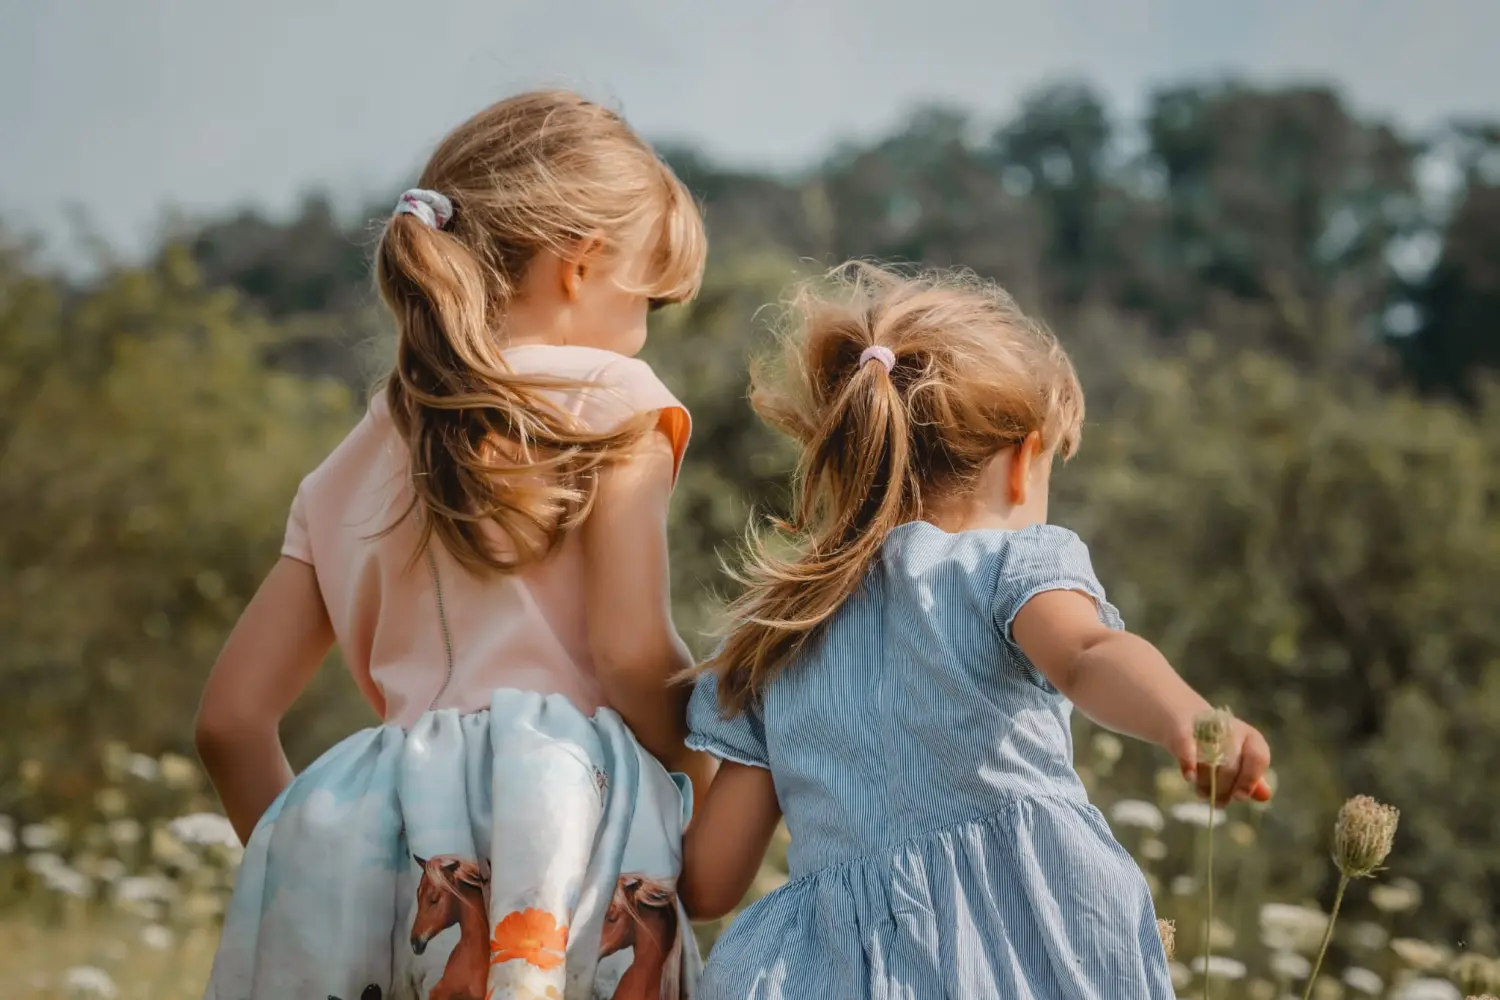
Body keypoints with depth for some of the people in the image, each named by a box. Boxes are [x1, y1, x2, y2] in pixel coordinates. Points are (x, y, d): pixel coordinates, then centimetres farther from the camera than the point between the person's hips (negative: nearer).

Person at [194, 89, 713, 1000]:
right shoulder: (612, 397, 5)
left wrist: (315, 859, 25)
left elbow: (233, 719, 16)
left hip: (390, 834, 5)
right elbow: (632, 653, -7)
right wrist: (711, 803, 6)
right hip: (567, 820, -5)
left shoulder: (356, 466, 20)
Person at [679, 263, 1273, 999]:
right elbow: (1083, 654, -21)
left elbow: (708, 884, 16)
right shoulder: (1017, 562, 5)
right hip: (1032, 928, -4)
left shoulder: (775, 640, 18)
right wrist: (1188, 721, -40)